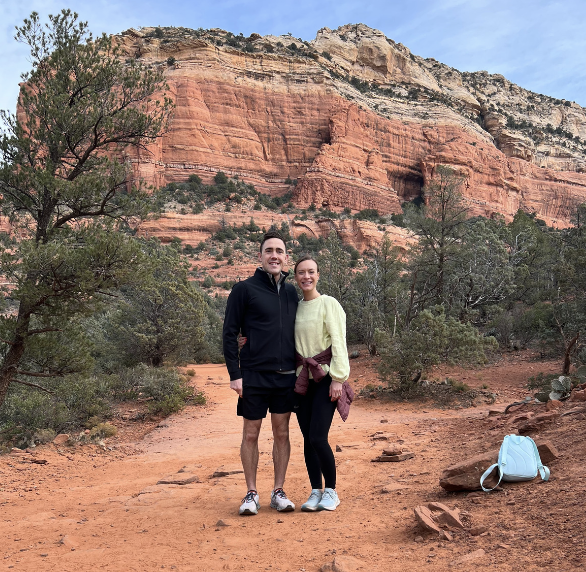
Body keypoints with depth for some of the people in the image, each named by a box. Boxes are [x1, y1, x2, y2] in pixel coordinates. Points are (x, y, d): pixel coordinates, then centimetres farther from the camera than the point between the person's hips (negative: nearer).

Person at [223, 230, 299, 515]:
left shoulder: (291, 291, 9)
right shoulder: (244, 289, -4)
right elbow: (229, 333, -5)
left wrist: (301, 370, 11)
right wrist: (234, 374, -10)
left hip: (286, 376, 4)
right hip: (254, 376, -4)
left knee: (282, 433, 10)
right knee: (251, 435, 6)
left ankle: (278, 492, 21)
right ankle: (251, 493, 19)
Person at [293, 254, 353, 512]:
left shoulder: (329, 304, -3)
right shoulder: (295, 307, 12)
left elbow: (338, 343, -7)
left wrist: (338, 378, -13)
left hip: (325, 377, -5)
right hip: (302, 379, 5)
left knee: (318, 438, -11)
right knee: (308, 439, 6)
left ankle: (331, 491, 8)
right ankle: (315, 492, 18)